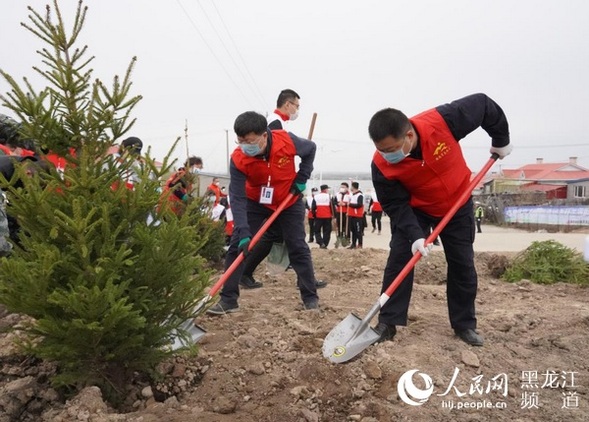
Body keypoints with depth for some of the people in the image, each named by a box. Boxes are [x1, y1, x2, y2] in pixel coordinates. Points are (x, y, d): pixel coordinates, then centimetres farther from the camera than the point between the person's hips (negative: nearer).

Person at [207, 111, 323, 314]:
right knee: (237, 247, -9)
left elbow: (310, 149, -4)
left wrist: (302, 178, -13)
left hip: (289, 203, 0)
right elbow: (237, 198, -30)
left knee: (298, 249, -2)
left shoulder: (287, 141, -27)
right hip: (255, 203, 0)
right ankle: (228, 299, 0)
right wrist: (243, 233, -39)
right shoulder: (238, 159, -28)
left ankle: (311, 297, 12)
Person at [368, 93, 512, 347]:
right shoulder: (382, 165, -30)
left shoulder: (441, 121, -34)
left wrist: (501, 140, -4)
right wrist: (415, 236, -33)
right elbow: (395, 205, -21)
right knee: (399, 260, -10)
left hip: (457, 205, 1)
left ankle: (464, 324, 21)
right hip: (414, 210, 0)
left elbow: (484, 105, -16)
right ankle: (388, 323, 1)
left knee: (463, 265, 4)